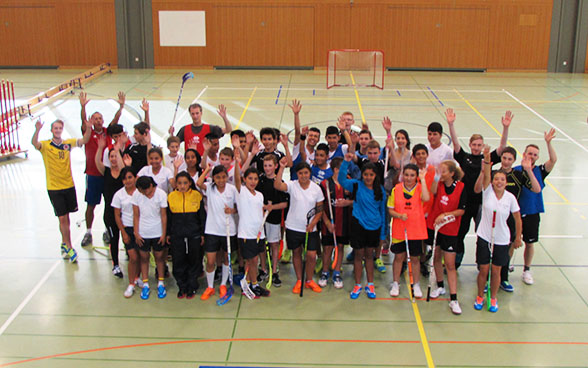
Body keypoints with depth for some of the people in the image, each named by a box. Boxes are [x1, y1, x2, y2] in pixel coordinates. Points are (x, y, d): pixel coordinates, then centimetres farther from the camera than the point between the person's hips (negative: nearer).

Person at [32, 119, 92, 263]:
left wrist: (88, 128, -24)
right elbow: (34, 143, -27)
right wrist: (37, 130, -46)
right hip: (54, 187, -3)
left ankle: (64, 244, 31)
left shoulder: (68, 143, 3)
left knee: (66, 216, 14)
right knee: (62, 218, -4)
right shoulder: (45, 145, -7)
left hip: (69, 185, 4)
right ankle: (69, 248, 2)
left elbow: (84, 140, -5)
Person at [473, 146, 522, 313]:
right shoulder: (487, 191, -8)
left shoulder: (510, 198, -8)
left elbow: (518, 219, 2)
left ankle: (493, 298, 28)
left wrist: (518, 238, 5)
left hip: (501, 240, 0)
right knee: (483, 269, 6)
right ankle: (480, 297, 27)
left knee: (496, 271, 9)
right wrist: (487, 159, -43)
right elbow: (486, 175, -26)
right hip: (484, 237, 0)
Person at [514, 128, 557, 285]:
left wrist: (548, 143, -26)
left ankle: (527, 270, 27)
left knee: (530, 243, 11)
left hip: (532, 214, 2)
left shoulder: (540, 171, 0)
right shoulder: (515, 171, -4)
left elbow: (553, 160, -15)